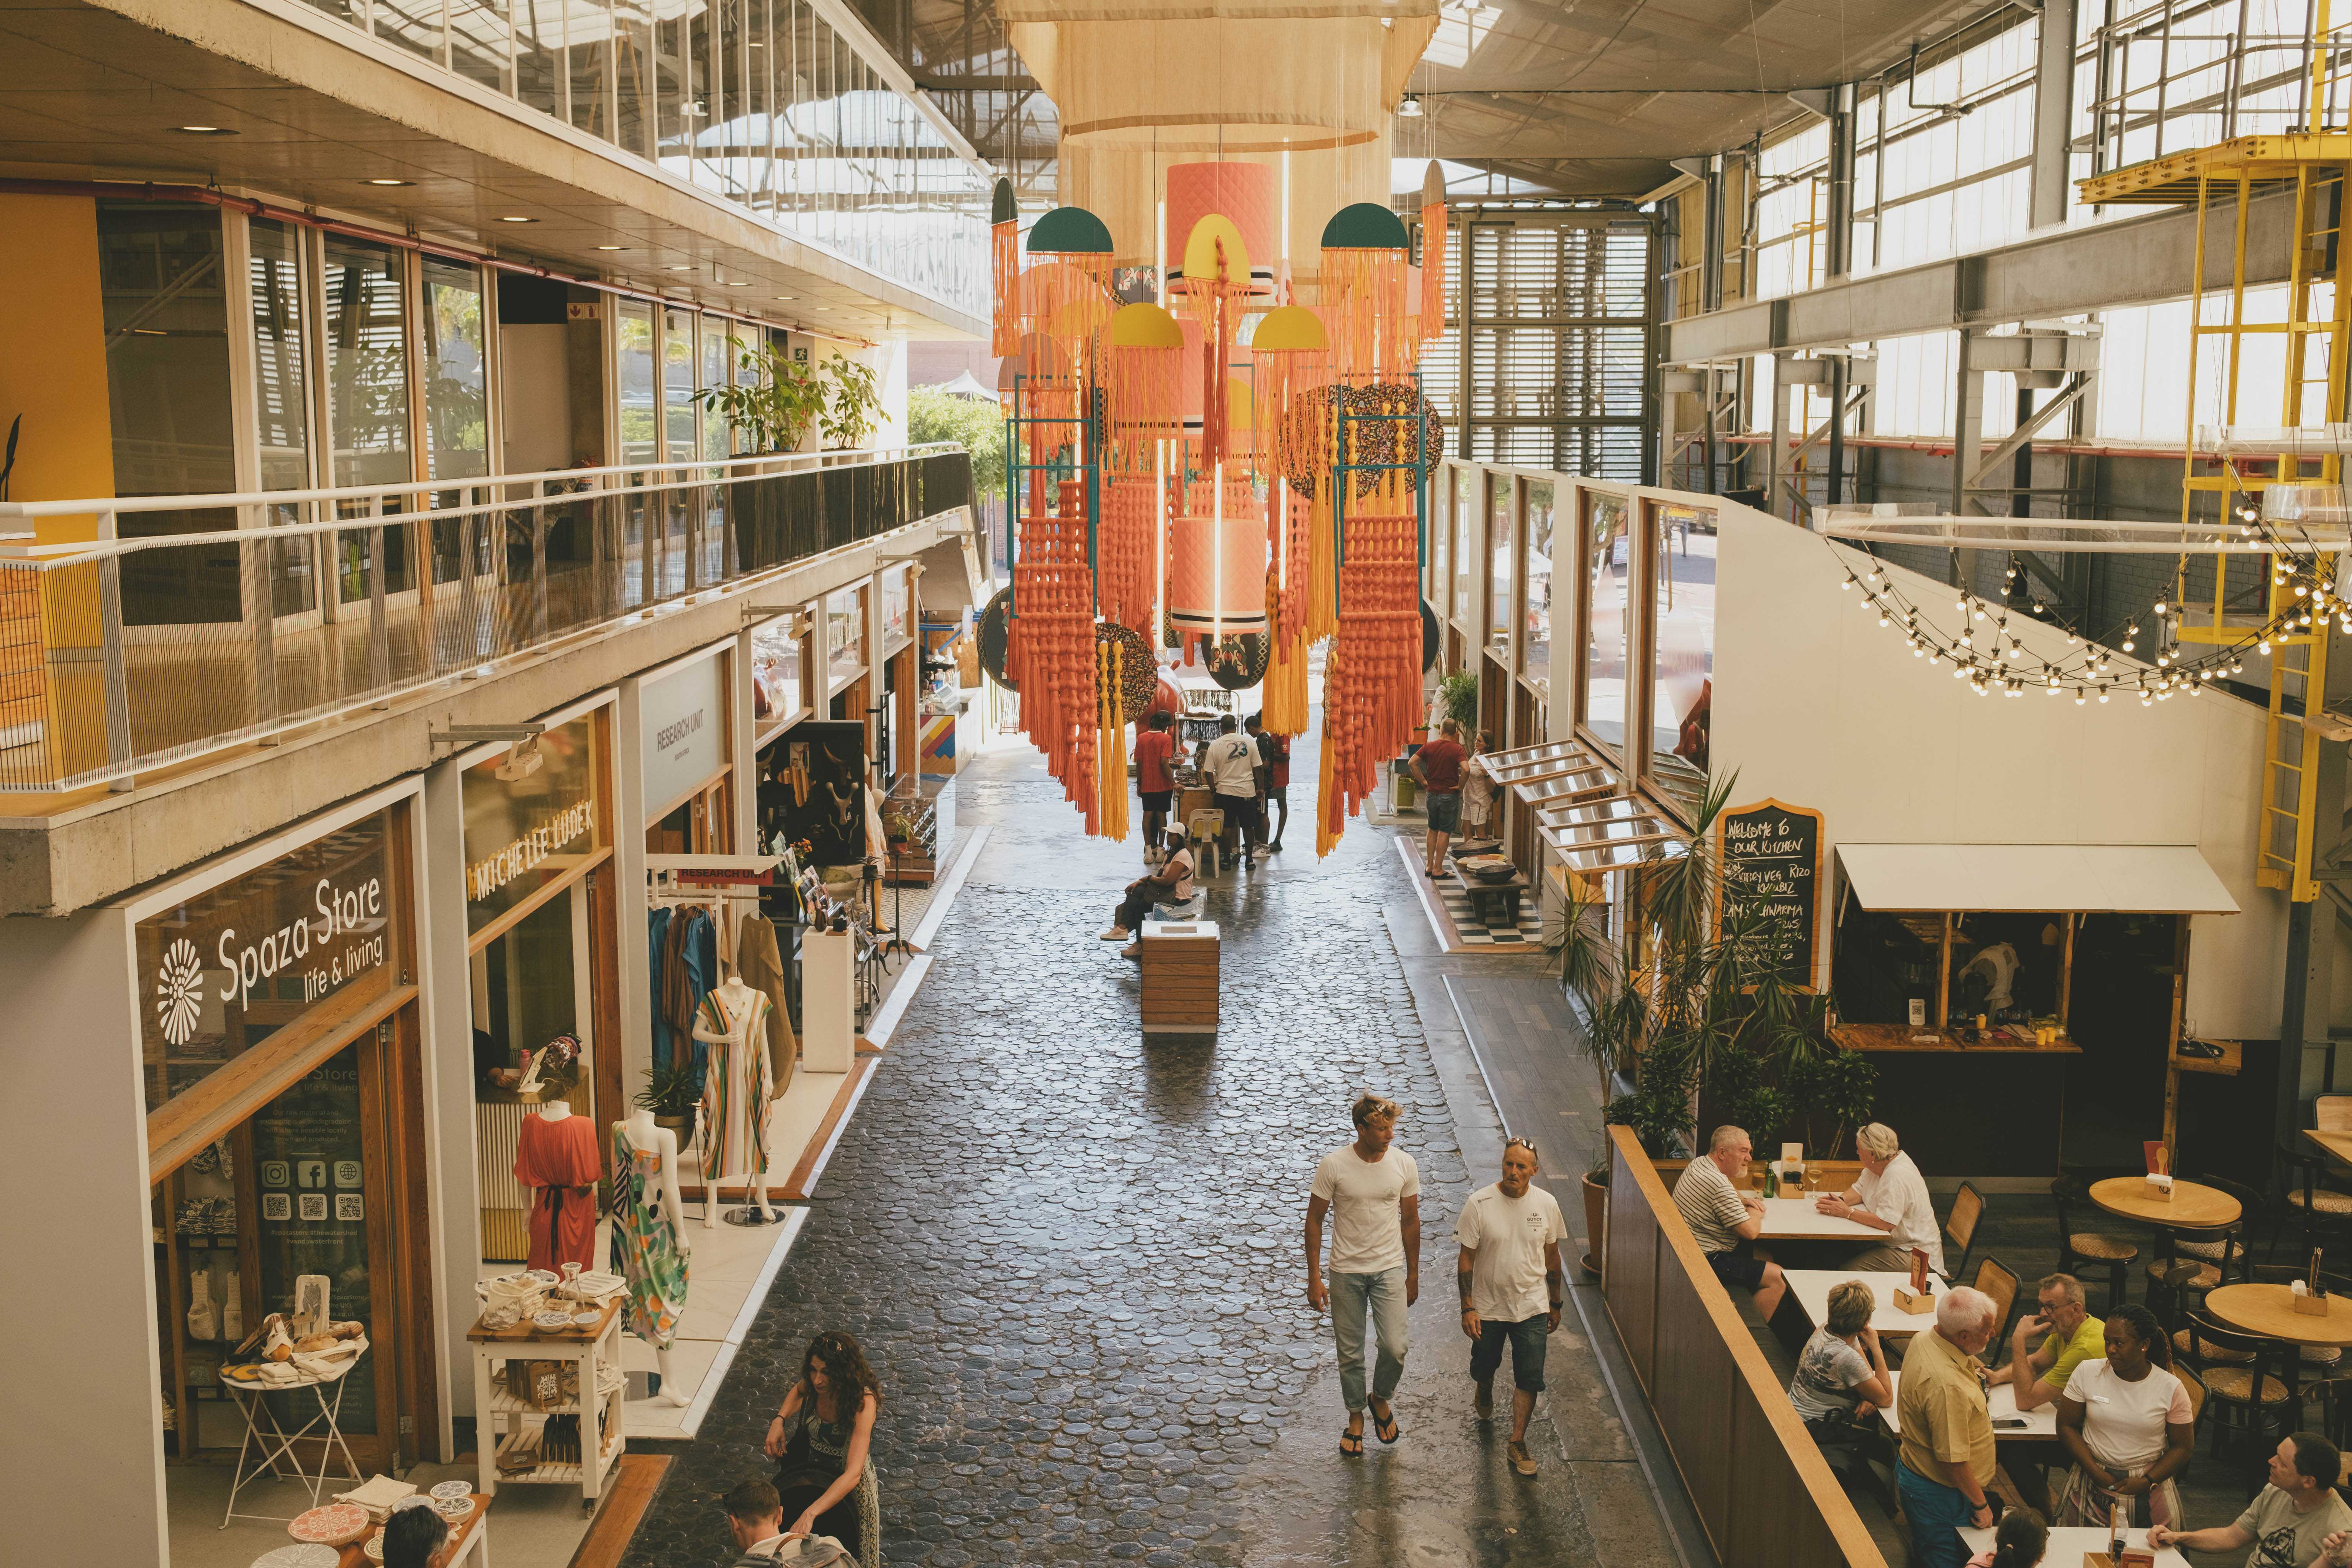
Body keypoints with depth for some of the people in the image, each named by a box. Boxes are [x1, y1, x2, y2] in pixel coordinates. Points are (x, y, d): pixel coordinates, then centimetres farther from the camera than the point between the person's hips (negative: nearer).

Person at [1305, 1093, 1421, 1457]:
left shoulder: (1404, 1164, -6)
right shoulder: (1334, 1165, -14)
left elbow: (1410, 1220, 6)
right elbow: (1315, 1220, -5)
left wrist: (1413, 1275, 10)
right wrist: (1314, 1278, -6)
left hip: (1390, 1269, 1)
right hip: (1346, 1272, -1)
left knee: (1395, 1347, -7)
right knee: (1351, 1353, 8)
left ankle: (1381, 1399, 23)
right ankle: (1356, 1416, 31)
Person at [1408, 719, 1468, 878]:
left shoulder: (1429, 747, 0)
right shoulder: (1457, 749, -12)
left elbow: (1412, 762, -4)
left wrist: (1423, 781, 1)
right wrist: (1460, 786, -10)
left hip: (1432, 794, 4)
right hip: (1449, 795, -4)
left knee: (1433, 830, 19)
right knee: (1445, 832, 3)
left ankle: (1429, 865, 21)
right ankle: (1438, 869, 3)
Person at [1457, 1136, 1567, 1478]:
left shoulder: (1547, 1204, -8)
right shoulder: (1479, 1204, -16)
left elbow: (1552, 1256, 5)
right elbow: (1467, 1260, -10)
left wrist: (1555, 1305, 11)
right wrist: (1468, 1308, -13)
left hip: (1532, 1308, 1)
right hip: (1488, 1307, -1)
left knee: (1529, 1379, -1)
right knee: (1484, 1366, 20)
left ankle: (1518, 1442, 14)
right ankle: (1484, 1395, 54)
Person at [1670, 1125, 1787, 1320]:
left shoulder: (1699, 1163, 6)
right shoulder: (1720, 1186, -26)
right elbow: (1750, 1231, -21)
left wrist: (1743, 1200, 12)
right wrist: (1755, 1212, 0)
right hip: (1707, 1259, -11)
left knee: (1765, 1258, 20)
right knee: (1778, 1279, -9)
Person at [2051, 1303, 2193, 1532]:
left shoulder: (2170, 1388, -4)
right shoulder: (2087, 1372, -3)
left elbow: (2183, 1447, 3)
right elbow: (2067, 1426, 2)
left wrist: (2147, 1482, -10)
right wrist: (2097, 1474, -9)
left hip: (2148, 1482, 0)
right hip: (2093, 1477, 0)